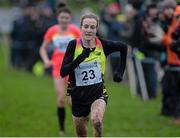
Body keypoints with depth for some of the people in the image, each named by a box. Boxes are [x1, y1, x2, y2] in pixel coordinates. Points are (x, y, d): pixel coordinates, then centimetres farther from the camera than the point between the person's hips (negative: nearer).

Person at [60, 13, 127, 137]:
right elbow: (63, 72, -16)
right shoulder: (74, 45, -11)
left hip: (98, 92, -1)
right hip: (78, 94, 1)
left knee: (97, 120, -32)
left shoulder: (102, 45, -9)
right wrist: (79, 59, -30)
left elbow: (123, 47, 11)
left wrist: (120, 71, 9)